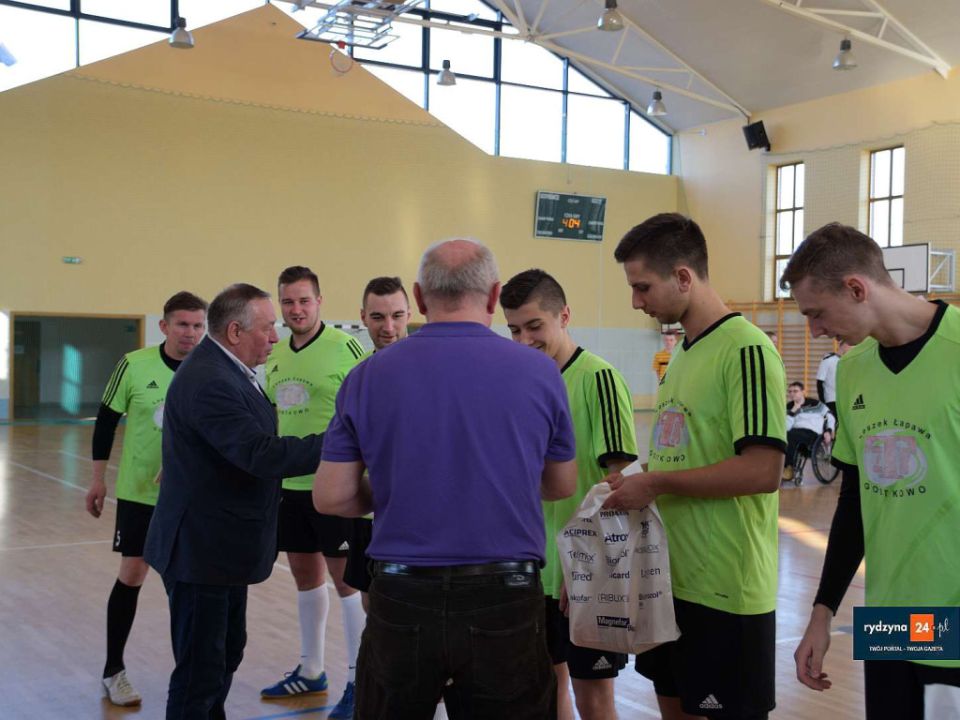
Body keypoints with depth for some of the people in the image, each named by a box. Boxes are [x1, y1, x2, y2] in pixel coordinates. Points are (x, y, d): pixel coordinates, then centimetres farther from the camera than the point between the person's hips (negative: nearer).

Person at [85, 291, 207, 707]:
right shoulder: (135, 365, -9)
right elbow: (107, 419, 1)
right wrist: (98, 479, 2)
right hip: (138, 491, -1)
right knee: (132, 574, 2)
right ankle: (113, 671, 18)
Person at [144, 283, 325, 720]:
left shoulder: (222, 370, 10)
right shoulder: (209, 381, -24)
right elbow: (262, 455, -31)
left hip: (221, 545, 11)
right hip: (203, 549, -11)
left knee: (227, 652, 22)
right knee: (201, 670, -1)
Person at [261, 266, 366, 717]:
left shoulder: (343, 348, -12)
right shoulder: (275, 355, 10)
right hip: (289, 484, 7)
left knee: (345, 578, 1)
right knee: (305, 575, 16)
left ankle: (359, 679, 13)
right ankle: (311, 671, 30)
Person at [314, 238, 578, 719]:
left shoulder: (369, 375, -4)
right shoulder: (539, 372, -4)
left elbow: (331, 497, -2)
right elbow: (562, 486, 7)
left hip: (402, 602, 1)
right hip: (505, 605, 0)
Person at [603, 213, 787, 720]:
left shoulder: (746, 350, -16)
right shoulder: (684, 354, 11)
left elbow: (762, 471, -24)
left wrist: (656, 483, -18)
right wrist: (637, 488, 5)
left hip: (726, 590, -9)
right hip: (673, 577, 9)